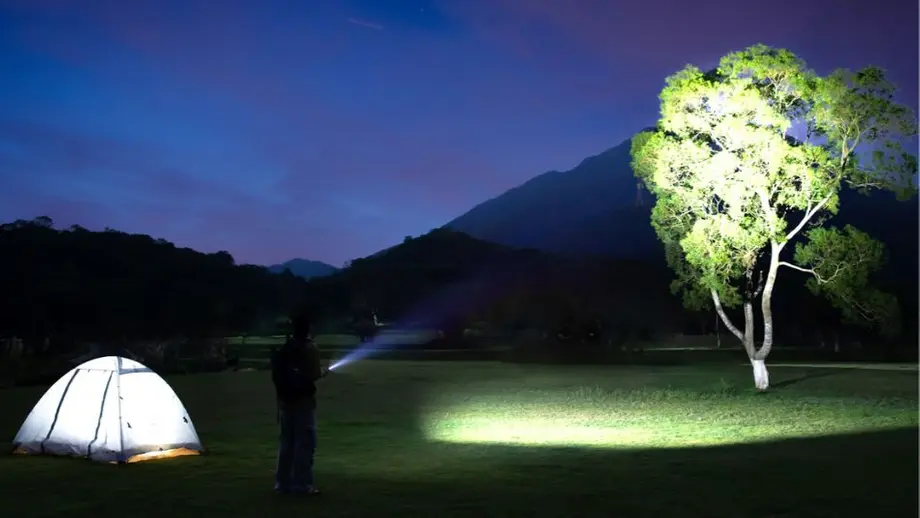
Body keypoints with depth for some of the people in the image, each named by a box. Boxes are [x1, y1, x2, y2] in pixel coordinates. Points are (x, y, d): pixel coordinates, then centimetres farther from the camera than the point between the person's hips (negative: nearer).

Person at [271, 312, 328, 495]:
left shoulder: (283, 349, 11)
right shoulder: (310, 348, -9)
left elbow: (278, 374, 12)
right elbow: (314, 374, -14)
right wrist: (324, 371, 5)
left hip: (285, 399, 7)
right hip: (303, 400, -7)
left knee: (287, 441, 12)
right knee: (305, 442, -3)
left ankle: (283, 483, 16)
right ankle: (302, 484, -4)